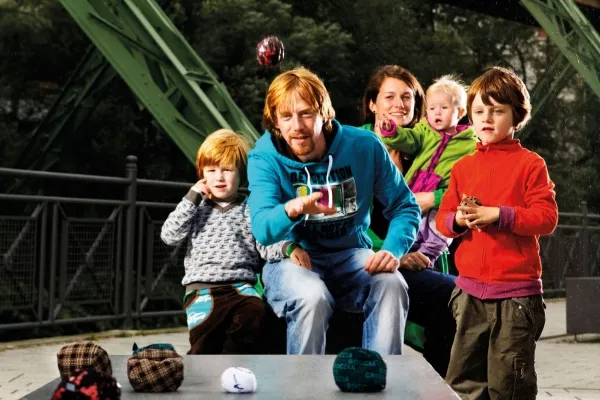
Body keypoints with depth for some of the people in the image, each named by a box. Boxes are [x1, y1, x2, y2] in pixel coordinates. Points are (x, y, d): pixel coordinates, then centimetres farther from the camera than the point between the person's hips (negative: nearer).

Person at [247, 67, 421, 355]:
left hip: (350, 255, 2)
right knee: (312, 298, -35)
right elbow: (262, 229, -23)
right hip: (291, 259, -2)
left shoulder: (363, 146, -6)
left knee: (391, 285, -29)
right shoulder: (264, 158, -10)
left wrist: (392, 251, -19)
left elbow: (405, 207, 2)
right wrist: (291, 210, -47)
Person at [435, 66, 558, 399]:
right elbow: (442, 218, 12)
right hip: (471, 290, 5)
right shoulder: (463, 167, 11)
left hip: (517, 291, -5)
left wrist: (499, 215, -20)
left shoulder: (529, 164, -3)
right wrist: (458, 219, -10)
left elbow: (547, 218, -11)